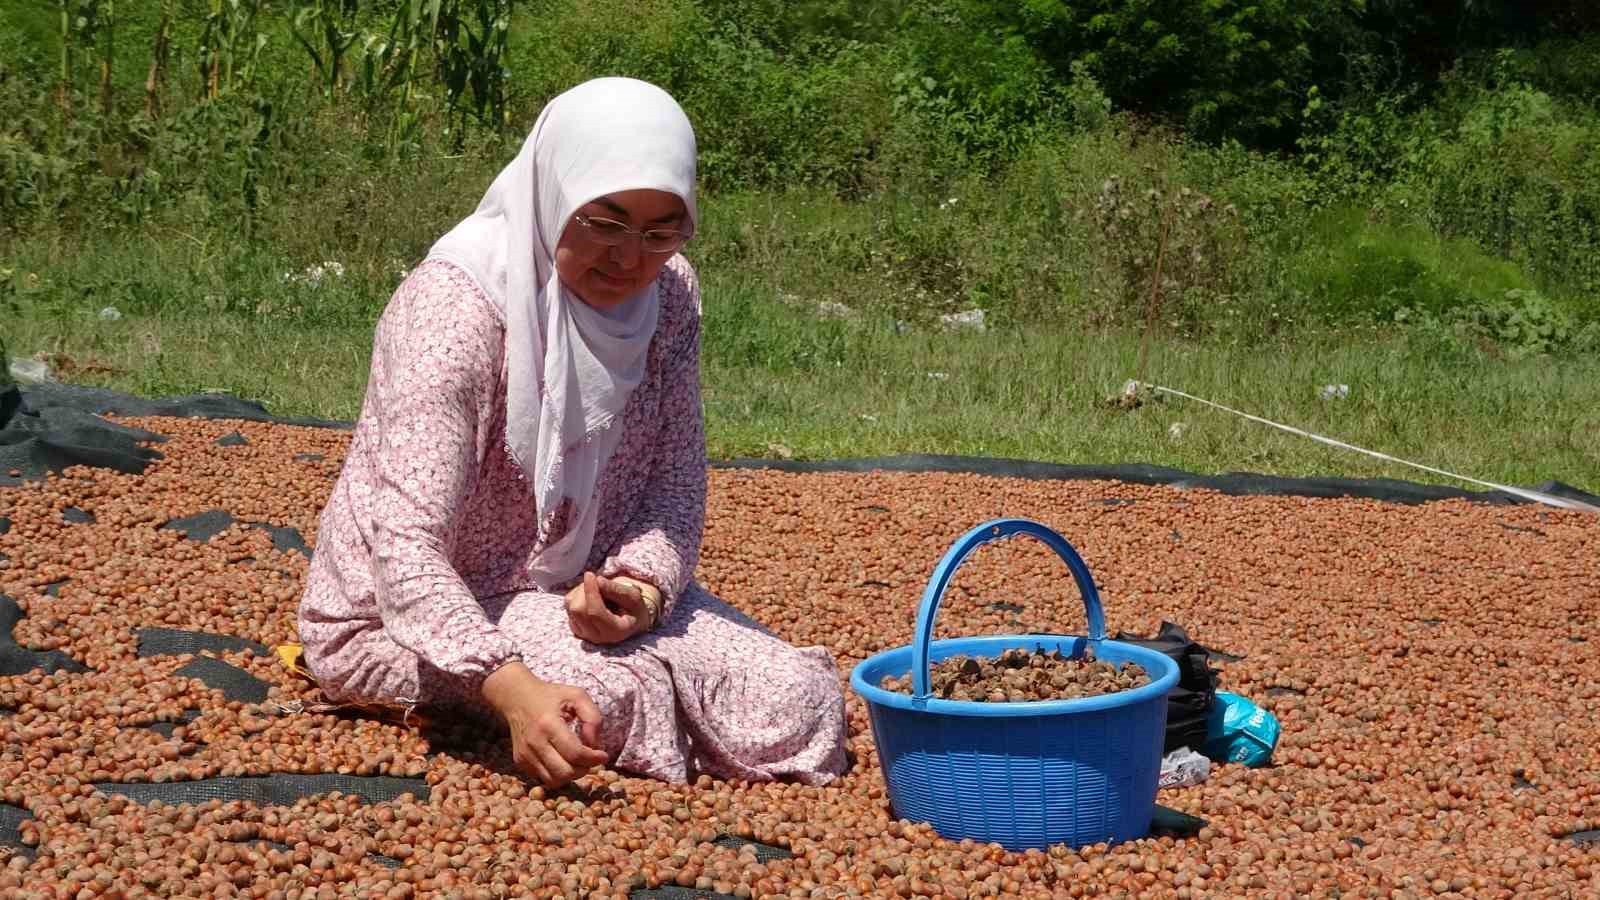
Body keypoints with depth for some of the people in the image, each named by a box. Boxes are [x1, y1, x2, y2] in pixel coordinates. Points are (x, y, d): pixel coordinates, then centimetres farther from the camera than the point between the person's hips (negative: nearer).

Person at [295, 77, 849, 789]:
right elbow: (408, 548, -32)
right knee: (611, 693, -35)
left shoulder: (669, 292, -4)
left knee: (801, 704, -13)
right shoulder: (455, 303, -25)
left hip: (579, 590, 6)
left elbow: (677, 472, 1)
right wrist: (512, 688, -47)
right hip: (405, 615, -6)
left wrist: (644, 583, -22)